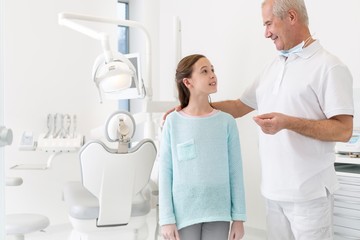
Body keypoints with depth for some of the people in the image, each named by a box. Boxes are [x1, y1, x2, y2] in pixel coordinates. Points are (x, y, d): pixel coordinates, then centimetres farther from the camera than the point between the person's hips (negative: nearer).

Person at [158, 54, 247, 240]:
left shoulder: (226, 121, -1)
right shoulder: (173, 122, -4)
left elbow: (235, 171, 2)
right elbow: (165, 172, -2)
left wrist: (238, 217, 2)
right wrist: (166, 218, -4)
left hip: (218, 212, 1)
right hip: (184, 212, -1)